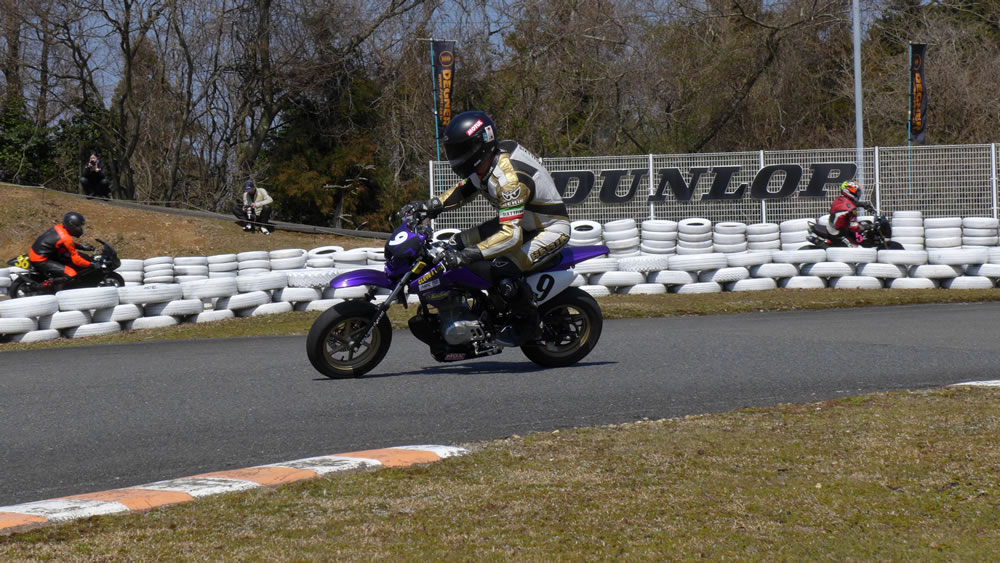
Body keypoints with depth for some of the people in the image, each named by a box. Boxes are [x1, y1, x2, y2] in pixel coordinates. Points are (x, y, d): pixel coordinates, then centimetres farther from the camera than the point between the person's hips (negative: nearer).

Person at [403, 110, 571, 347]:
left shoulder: (509, 178, -35)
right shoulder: (486, 159, -6)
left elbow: (512, 235, -39)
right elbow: (466, 187, 14)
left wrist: (467, 255, -44)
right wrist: (432, 205, -3)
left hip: (551, 230, -10)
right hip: (520, 220, 10)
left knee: (501, 269, -32)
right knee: (459, 244, 4)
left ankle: (528, 325, -8)